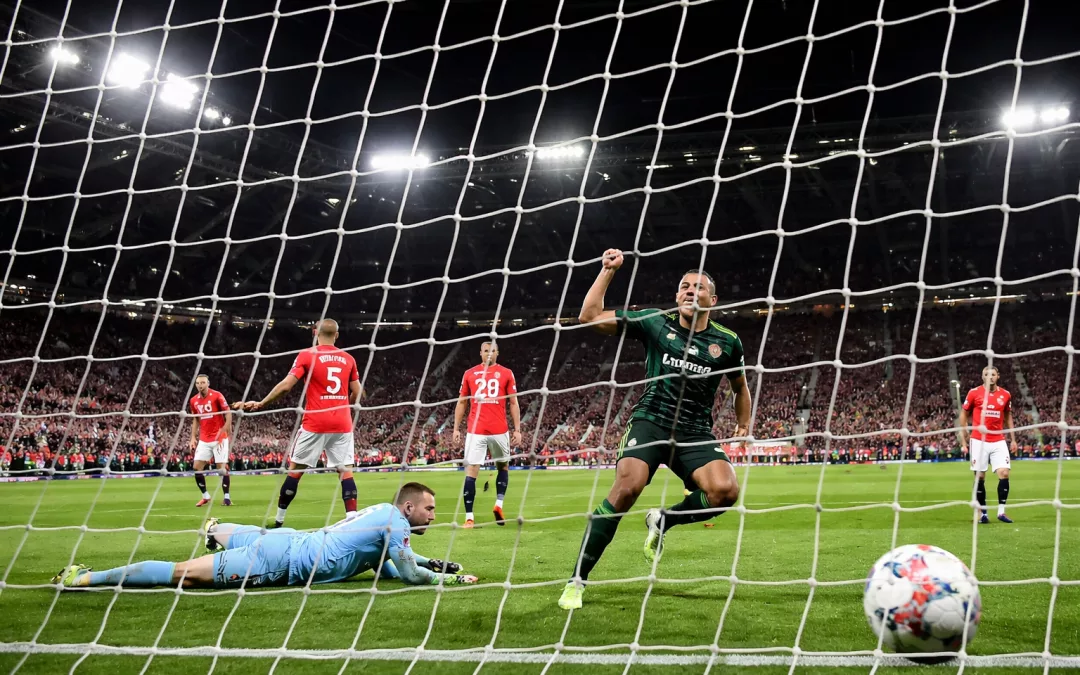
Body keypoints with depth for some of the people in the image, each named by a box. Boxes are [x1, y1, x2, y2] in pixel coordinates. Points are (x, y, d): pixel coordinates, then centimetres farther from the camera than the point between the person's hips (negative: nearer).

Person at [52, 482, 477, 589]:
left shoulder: (383, 514, 13)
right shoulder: (393, 520, -14)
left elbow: (387, 566, 21)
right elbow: (409, 573, -18)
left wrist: (432, 565, 11)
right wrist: (452, 577, -6)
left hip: (288, 543, 9)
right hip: (285, 561, -9)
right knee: (186, 574, -7)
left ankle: (215, 531, 72)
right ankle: (85, 578, -5)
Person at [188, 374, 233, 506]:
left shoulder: (217, 395, -9)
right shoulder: (194, 401, 5)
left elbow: (228, 413, -7)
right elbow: (195, 420, 16)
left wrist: (225, 431, -14)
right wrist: (193, 438, 7)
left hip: (219, 438, -5)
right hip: (204, 439, 5)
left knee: (222, 466, -5)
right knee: (197, 467, -1)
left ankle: (227, 497, 3)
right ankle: (205, 496, 12)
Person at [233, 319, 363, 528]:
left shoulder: (307, 355, -2)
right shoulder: (348, 358, 8)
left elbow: (286, 386, -8)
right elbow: (357, 393, 9)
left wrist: (260, 404, 2)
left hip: (315, 422, -2)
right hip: (342, 423, 3)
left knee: (295, 469, 7)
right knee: (345, 470, 1)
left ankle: (278, 520, 14)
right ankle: (352, 519, -11)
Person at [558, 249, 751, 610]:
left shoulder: (727, 342, 8)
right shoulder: (655, 322, 4)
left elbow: (740, 386, 27)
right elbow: (589, 316, 3)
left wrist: (744, 424, 25)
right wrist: (608, 270, 1)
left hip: (695, 432, 2)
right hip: (650, 421, -2)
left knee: (726, 490, -25)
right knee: (627, 487, -27)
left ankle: (663, 521, 7)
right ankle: (577, 580, -15)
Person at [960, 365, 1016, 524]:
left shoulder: (1005, 395, 5)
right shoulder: (974, 393, -3)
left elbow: (1008, 416, 17)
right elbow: (964, 414, 5)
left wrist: (1013, 439, 12)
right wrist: (963, 438, 0)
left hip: (999, 441, 2)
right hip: (979, 441, -2)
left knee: (1004, 473, -9)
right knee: (980, 477, 0)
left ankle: (1001, 512, 1)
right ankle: (983, 513, 9)